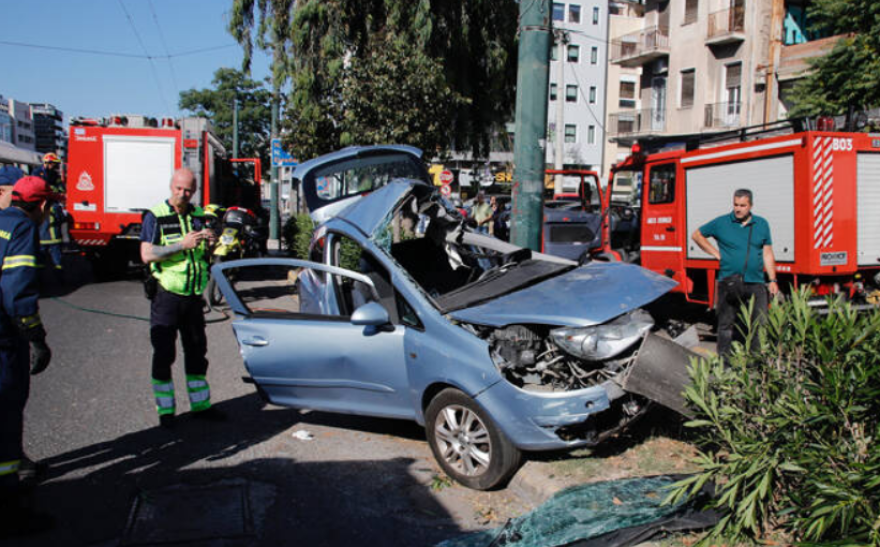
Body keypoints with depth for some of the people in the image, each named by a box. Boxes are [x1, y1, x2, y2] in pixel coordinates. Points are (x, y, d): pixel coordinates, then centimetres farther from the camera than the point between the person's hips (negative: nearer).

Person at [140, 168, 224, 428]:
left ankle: (201, 405, 24)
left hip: (193, 295, 5)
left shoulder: (199, 215, 9)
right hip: (166, 295, -5)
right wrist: (182, 245, -24)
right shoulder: (155, 216, -6)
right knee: (164, 354, 1)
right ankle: (165, 410, 13)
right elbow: (147, 254, -16)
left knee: (197, 351, 12)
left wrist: (211, 243, -8)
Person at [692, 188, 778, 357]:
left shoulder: (761, 224, 10)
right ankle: (723, 359, 13)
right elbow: (697, 235, 13)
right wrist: (716, 253, 4)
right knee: (726, 324, 4)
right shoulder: (721, 223, 3)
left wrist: (772, 280, 7)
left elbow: (767, 254, 12)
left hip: (756, 284, 2)